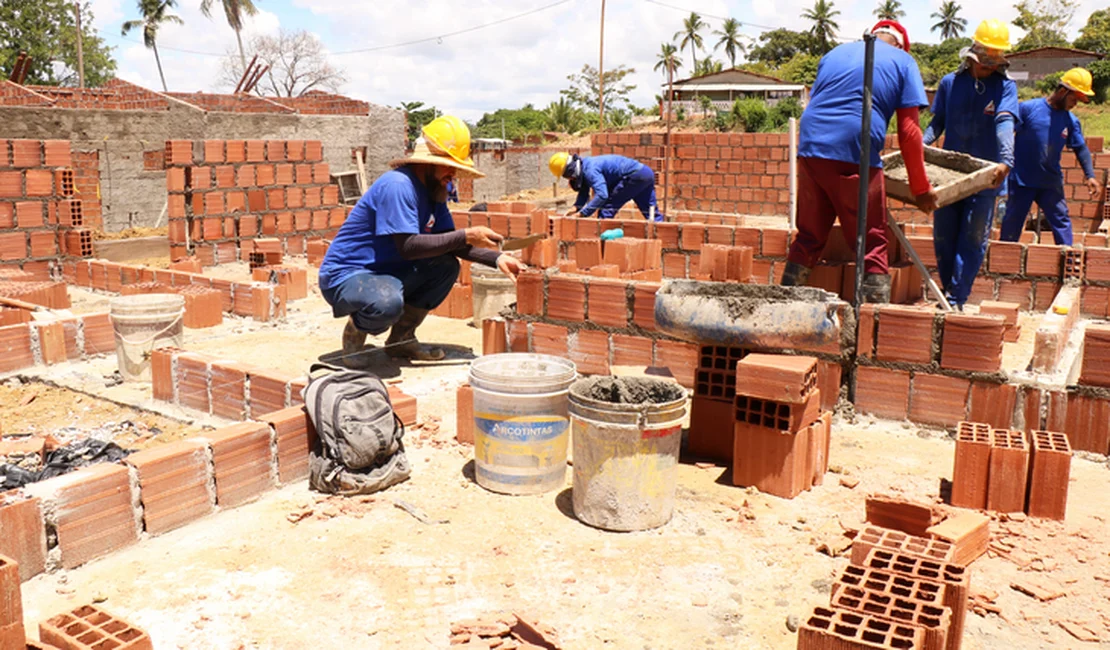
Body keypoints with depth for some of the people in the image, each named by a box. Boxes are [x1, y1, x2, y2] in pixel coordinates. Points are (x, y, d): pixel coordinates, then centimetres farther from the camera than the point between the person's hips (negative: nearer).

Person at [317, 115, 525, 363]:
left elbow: (450, 244, 6)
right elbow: (408, 246, -30)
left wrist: (497, 258, -8)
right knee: (387, 303, -39)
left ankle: (401, 338, 5)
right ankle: (356, 328, -2)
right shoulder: (397, 186, -23)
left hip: (388, 274, 9)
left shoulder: (434, 190, 5)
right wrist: (466, 236, -27)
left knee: (447, 267, -3)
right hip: (344, 277, -9)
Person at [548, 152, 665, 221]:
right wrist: (576, 207, -4)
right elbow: (584, 193, 16)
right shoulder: (583, 168, 11)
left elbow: (602, 194, -30)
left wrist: (581, 213, -30)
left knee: (607, 206, -6)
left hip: (635, 176, -10)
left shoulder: (590, 170, -21)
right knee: (651, 213, 16)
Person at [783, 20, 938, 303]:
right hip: (854, 156, -4)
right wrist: (921, 188, 8)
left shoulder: (835, 53, 24)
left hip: (810, 148, 5)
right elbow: (909, 132, 3)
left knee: (808, 238, 15)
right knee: (872, 244, 3)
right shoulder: (902, 62, 10)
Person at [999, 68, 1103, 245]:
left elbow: (1081, 148, 9)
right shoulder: (1028, 108, -10)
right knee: (1012, 223, 5)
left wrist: (1090, 176, 0)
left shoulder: (1071, 121, 3)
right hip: (1021, 180, -4)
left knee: (1061, 220, 6)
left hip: (1051, 183, 4)